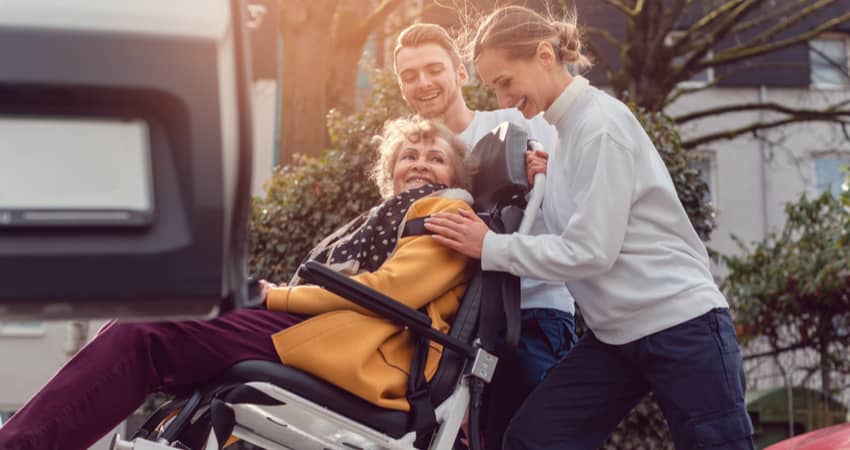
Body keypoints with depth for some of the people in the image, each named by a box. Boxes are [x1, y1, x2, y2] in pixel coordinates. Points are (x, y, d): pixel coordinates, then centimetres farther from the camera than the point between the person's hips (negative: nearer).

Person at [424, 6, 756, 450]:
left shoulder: (601, 124, -15)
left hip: (680, 326, -9)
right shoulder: (568, 129, 11)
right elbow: (572, 234, 11)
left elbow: (591, 250, -20)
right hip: (615, 332, 9)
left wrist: (490, 247, -15)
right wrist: (542, 182, -3)